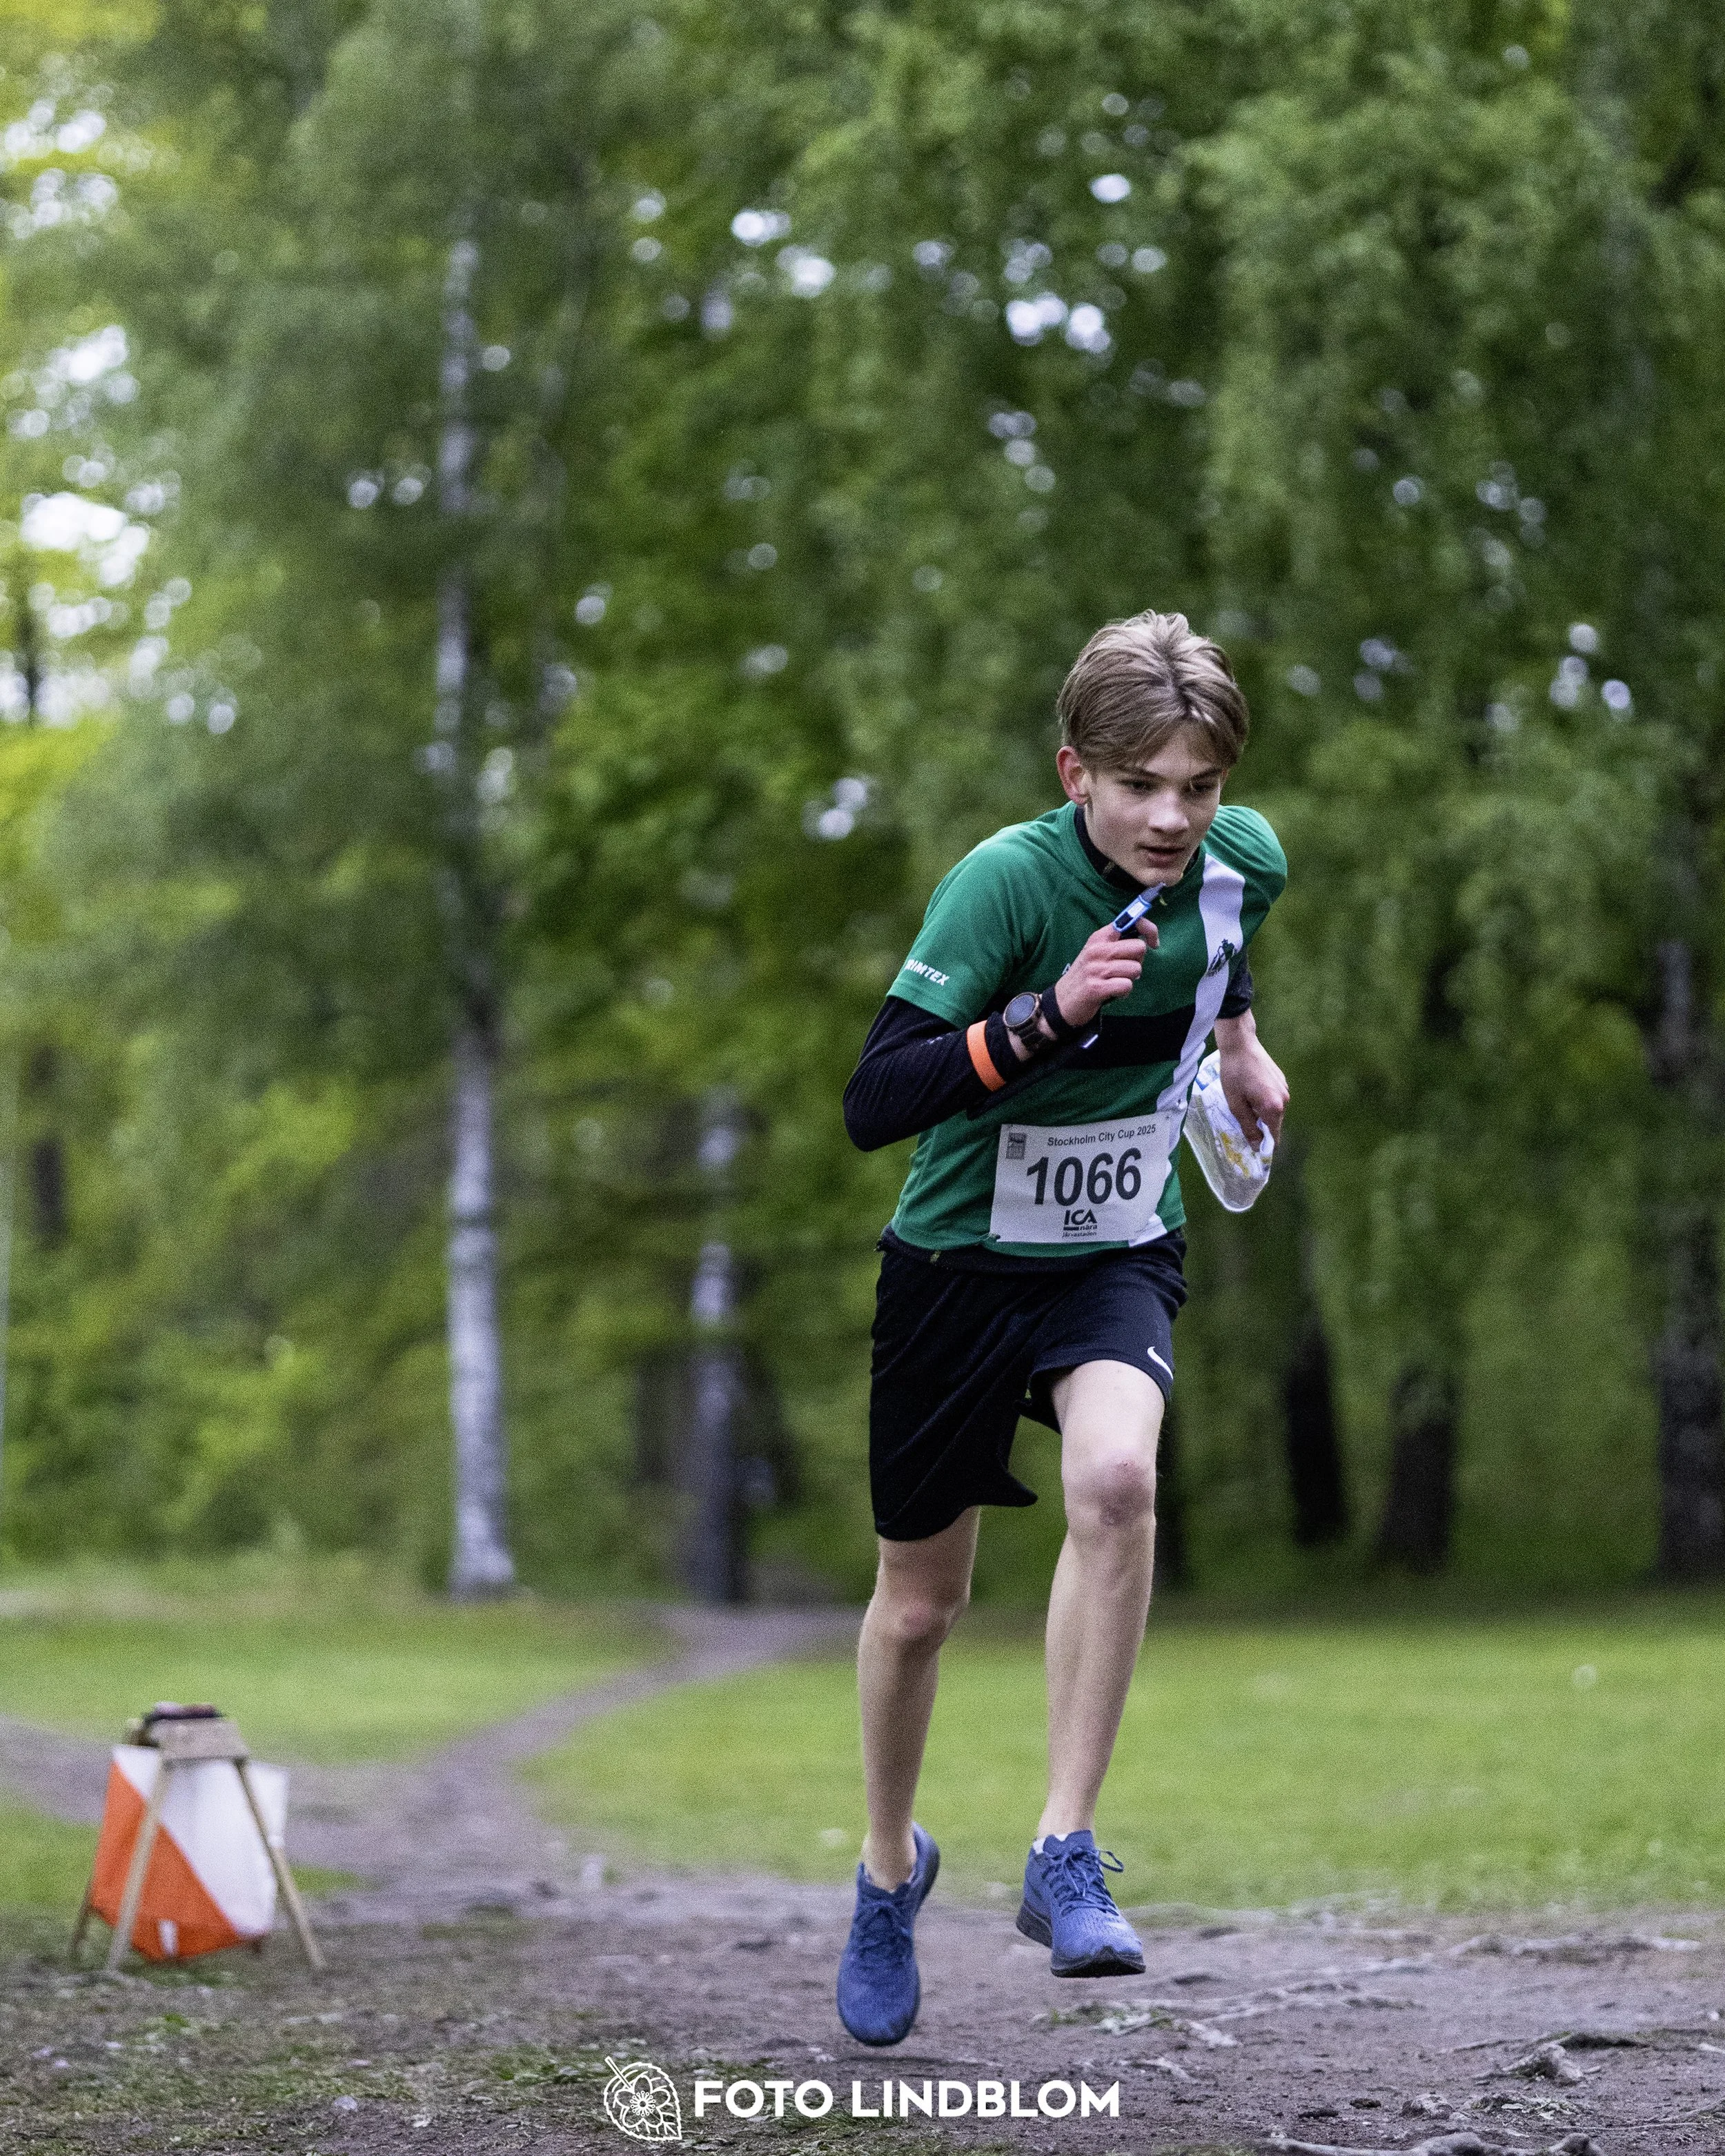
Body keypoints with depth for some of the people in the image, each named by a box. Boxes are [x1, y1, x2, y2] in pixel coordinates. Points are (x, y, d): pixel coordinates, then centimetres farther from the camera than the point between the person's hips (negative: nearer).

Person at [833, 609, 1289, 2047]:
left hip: (1118, 1257, 2)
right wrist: (1050, 1014, -38)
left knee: (1115, 1479, -31)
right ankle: (891, 1867, 37)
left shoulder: (1243, 862, -8)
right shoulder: (1007, 880, -23)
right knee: (921, 1603, 9)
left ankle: (1066, 1856, -23)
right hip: (961, 1258, -2)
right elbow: (873, 1104, -29)